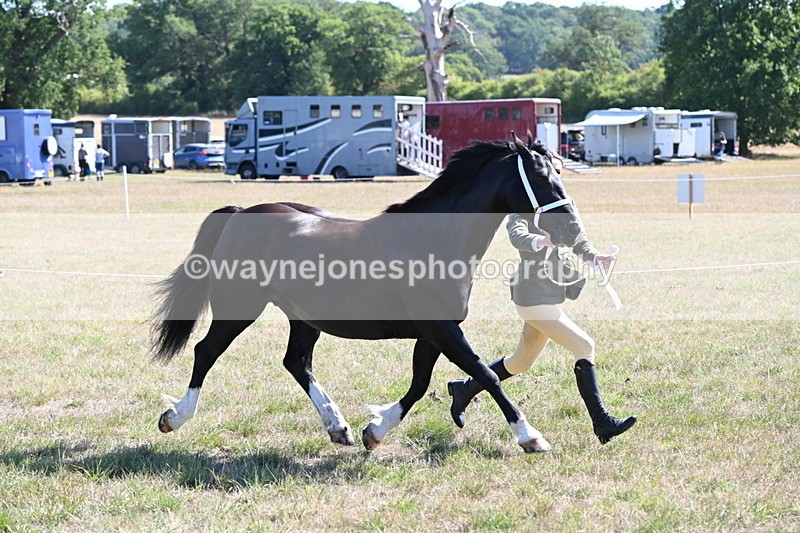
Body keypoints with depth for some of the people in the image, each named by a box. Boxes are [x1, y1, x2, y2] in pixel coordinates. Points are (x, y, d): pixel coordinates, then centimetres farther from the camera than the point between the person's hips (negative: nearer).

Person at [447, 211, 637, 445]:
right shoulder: (521, 214, -11)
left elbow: (579, 243, 12)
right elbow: (518, 236, -32)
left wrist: (595, 257, -10)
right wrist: (539, 241, -54)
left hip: (552, 297, 9)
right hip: (533, 299, -9)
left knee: (521, 362, 21)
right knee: (584, 347, -14)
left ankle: (464, 389, 37)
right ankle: (602, 424, -12)